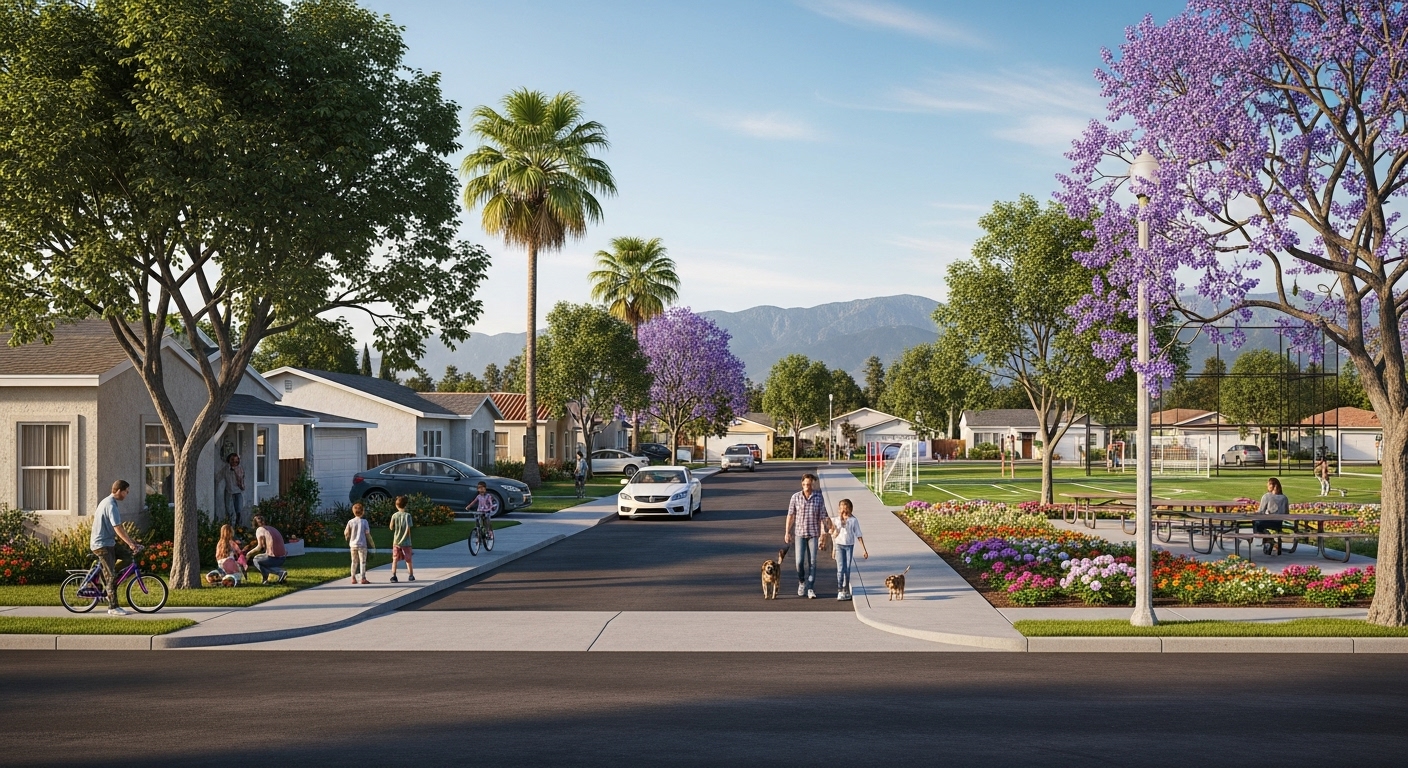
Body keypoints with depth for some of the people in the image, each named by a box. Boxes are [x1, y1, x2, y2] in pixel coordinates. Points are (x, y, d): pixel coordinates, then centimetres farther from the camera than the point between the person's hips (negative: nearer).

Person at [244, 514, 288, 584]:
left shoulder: (259, 530, 1)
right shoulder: (272, 528, 22)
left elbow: (260, 547, -5)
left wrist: (249, 553, 8)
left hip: (273, 558, -8)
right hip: (283, 558, 8)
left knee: (255, 559, 15)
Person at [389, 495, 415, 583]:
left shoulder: (394, 515, -3)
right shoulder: (407, 515, -9)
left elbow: (391, 528, 0)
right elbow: (408, 528, -13)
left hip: (396, 541, 1)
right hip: (406, 542, -1)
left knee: (395, 559, 5)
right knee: (408, 559, 11)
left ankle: (393, 575, -5)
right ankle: (411, 575, 16)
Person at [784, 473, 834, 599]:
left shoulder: (819, 498, -4)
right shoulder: (795, 497, -2)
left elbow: (822, 517, -3)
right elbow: (790, 515, 4)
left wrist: (822, 535, -7)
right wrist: (787, 532, 3)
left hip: (813, 534, 0)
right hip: (799, 533, 0)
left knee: (812, 562, 0)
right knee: (800, 561, -3)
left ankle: (810, 589, 6)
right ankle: (801, 582, 24)